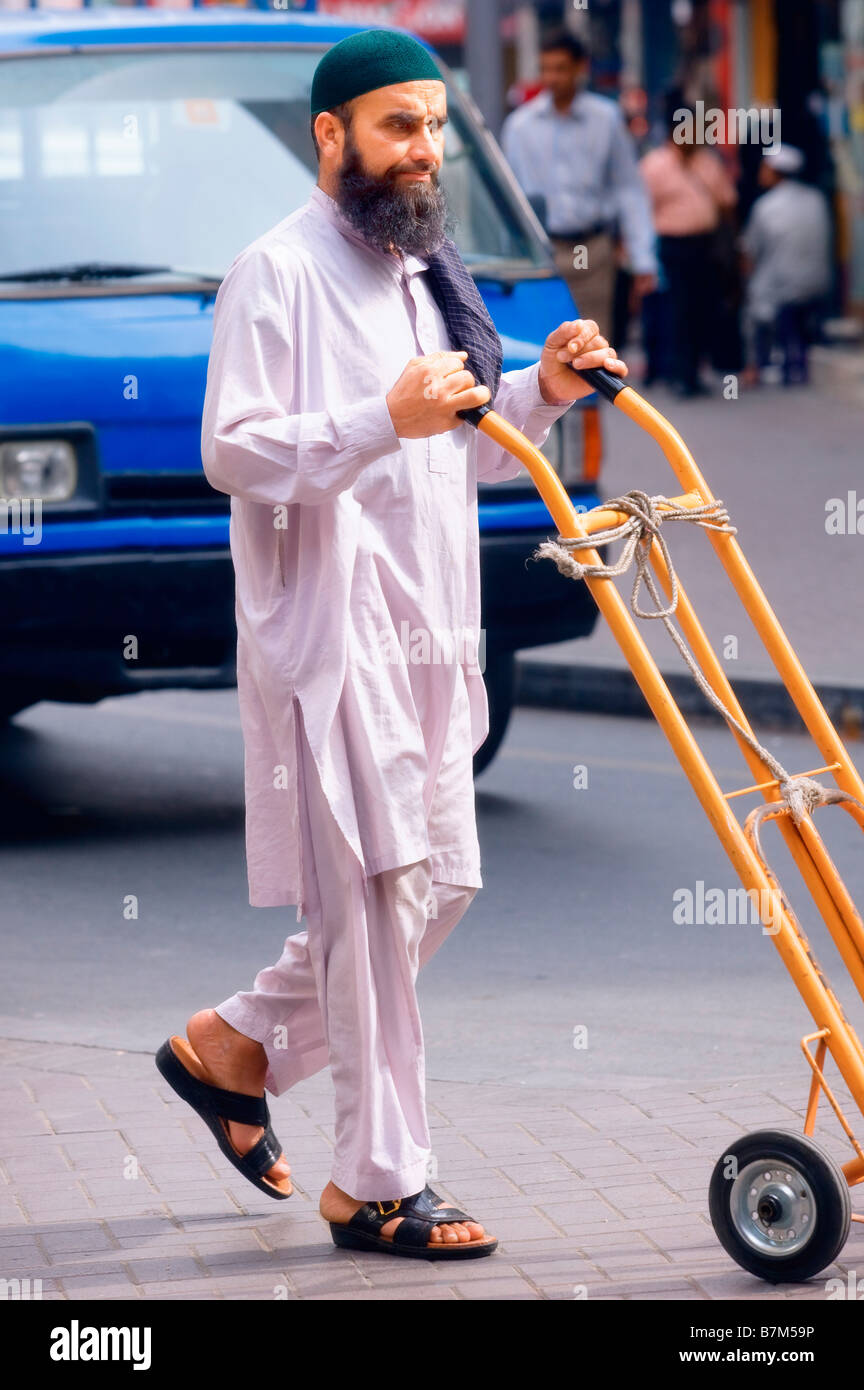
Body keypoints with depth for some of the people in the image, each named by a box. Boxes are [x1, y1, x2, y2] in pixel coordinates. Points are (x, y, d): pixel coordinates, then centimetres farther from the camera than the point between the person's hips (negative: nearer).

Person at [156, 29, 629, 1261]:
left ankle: (234, 1047, 27)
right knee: (373, 902, -7)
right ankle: (378, 1185, -1)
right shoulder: (280, 273, -9)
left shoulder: (422, 274, 18)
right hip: (329, 635, -9)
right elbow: (235, 450, -17)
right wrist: (386, 419, -28)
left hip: (424, 634, 9)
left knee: (441, 885, 12)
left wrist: (539, 392, 6)